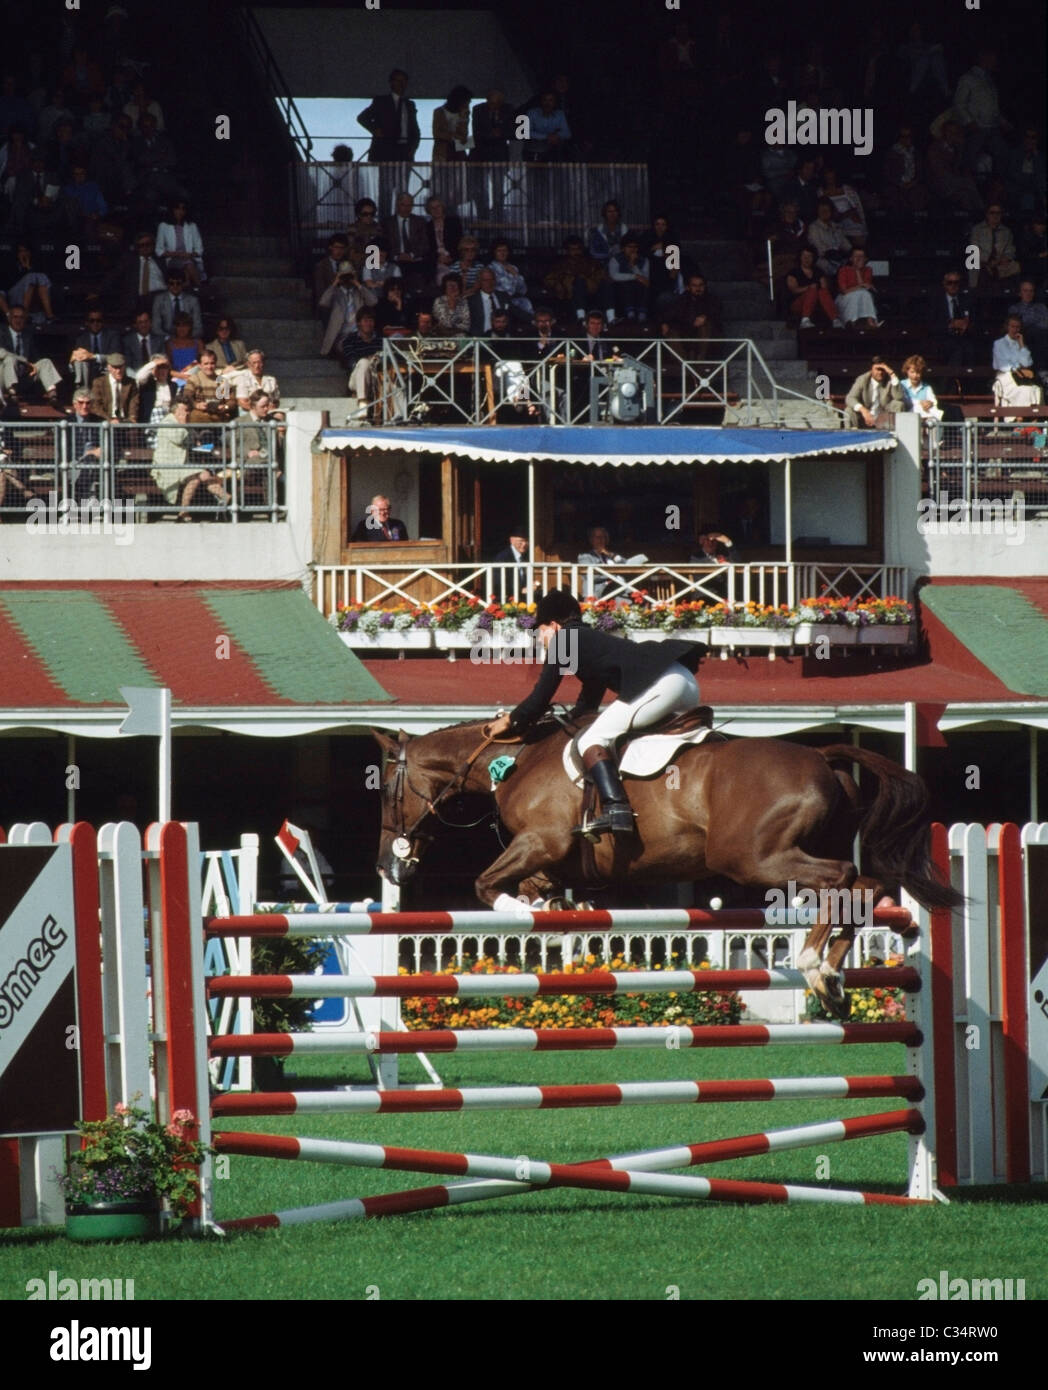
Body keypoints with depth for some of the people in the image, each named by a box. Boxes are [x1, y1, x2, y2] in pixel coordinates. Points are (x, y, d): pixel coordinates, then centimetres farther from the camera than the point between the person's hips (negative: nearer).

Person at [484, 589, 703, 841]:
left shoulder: (563, 640, 7)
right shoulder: (591, 640, 33)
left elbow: (540, 699, 7)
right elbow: (586, 706, 38)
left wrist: (511, 722, 21)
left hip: (660, 683, -9)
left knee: (592, 741, -8)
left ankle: (616, 810, -25)